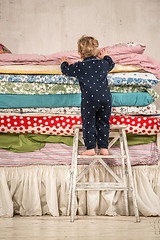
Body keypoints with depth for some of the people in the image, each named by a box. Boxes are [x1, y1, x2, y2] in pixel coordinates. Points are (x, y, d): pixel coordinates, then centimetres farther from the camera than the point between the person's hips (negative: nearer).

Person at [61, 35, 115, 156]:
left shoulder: (79, 66, 0)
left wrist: (64, 63, 37)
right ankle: (104, 148, 14)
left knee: (88, 124, 7)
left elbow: (66, 70, 15)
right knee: (103, 123, 12)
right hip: (106, 97, 4)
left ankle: (90, 148, 6)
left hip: (90, 100, -4)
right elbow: (111, 64, 33)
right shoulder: (103, 63, 10)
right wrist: (106, 56, 53)